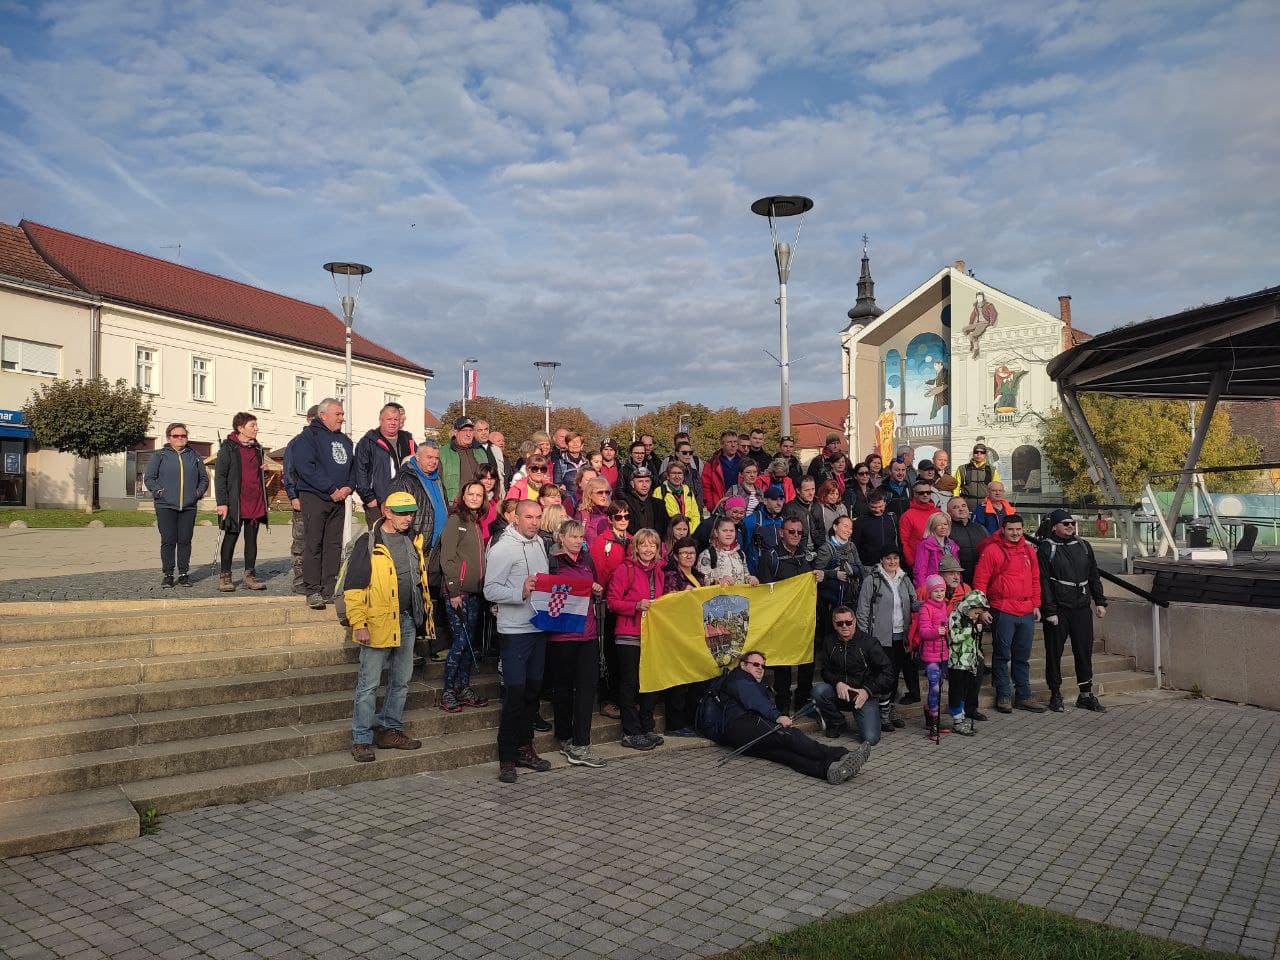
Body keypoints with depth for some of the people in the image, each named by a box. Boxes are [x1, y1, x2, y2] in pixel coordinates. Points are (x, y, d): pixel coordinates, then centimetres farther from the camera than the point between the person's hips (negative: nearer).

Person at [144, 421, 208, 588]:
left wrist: (199, 492, 4)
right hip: (165, 506, -2)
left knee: (185, 541, 3)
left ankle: (184, 574, 11)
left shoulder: (194, 456, 14)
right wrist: (159, 492, -8)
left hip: (189, 507, 2)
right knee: (168, 541, -3)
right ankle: (168, 574, 5)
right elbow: (149, 478, 5)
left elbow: (204, 478, 20)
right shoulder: (160, 455, 6)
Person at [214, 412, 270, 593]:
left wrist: (264, 501, 17)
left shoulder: (257, 448, 14)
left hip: (255, 503, 5)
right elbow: (219, 476, -7)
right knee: (231, 537, 1)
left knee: (252, 539, 8)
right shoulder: (228, 448, -5)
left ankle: (250, 575, 15)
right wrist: (222, 502, -13)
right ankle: (224, 576, 9)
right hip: (235, 503, -5)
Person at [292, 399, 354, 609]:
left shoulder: (344, 440, 18)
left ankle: (330, 589, 11)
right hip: (314, 497, -6)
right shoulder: (308, 437, -4)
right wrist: (331, 489, -18)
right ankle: (313, 590, -3)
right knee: (314, 544, -6)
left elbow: (353, 467, 20)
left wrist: (349, 487, -1)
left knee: (334, 545, 6)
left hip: (338, 499, 7)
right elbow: (305, 468, -15)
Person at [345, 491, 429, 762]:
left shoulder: (413, 540, 9)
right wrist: (358, 624, -17)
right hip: (378, 623, -7)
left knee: (401, 680, 15)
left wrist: (425, 608, 17)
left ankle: (390, 730, 28)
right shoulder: (368, 543, -11)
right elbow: (352, 587, -13)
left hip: (407, 620, 7)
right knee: (369, 684, 0)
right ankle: (361, 740, 9)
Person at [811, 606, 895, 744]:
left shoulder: (868, 643, -10)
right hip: (839, 692, 3)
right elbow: (825, 670, 4)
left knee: (870, 738, -20)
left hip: (865, 695, -3)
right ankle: (838, 724, -1)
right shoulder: (829, 642, 0)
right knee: (819, 690, -29)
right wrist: (838, 683, -18)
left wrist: (867, 690, -17)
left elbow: (888, 673, -8)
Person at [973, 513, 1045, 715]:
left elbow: (1035, 579, 19)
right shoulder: (992, 550, -6)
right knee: (1002, 655, 1)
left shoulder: (1028, 550, 13)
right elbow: (980, 580, -7)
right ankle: (1002, 696, 10)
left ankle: (1023, 696, 20)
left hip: (1027, 613, 6)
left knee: (1023, 656, 12)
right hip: (1003, 612, -5)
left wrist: (1036, 604, 14)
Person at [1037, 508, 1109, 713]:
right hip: (1058, 608, -5)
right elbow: (1043, 581, -9)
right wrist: (1049, 610, -14)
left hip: (1081, 607, 5)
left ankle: (1086, 695, 17)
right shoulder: (1046, 548, -5)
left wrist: (1100, 602, 10)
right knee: (1054, 652, 3)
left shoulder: (1083, 545, 12)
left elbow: (1094, 575, 17)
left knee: (1085, 650, 7)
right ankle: (1055, 695, 13)